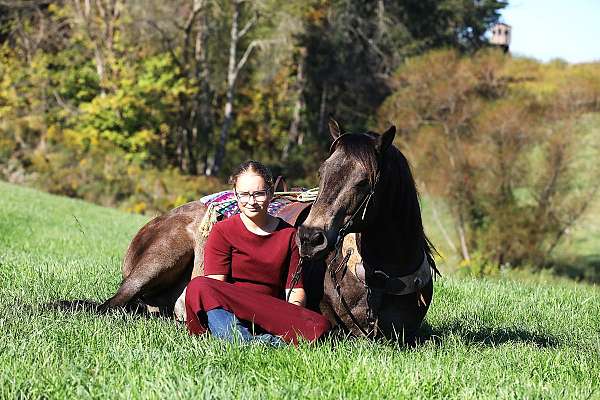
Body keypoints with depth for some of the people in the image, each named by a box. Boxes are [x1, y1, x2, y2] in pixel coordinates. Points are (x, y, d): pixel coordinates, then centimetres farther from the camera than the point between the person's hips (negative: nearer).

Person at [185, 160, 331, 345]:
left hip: (273, 319, 2)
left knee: (320, 325, -28)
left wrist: (292, 313, -16)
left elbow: (296, 288, 8)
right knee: (198, 286, -34)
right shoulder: (222, 231, 5)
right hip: (229, 316, -1)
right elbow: (216, 284, -7)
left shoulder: (289, 234, 12)